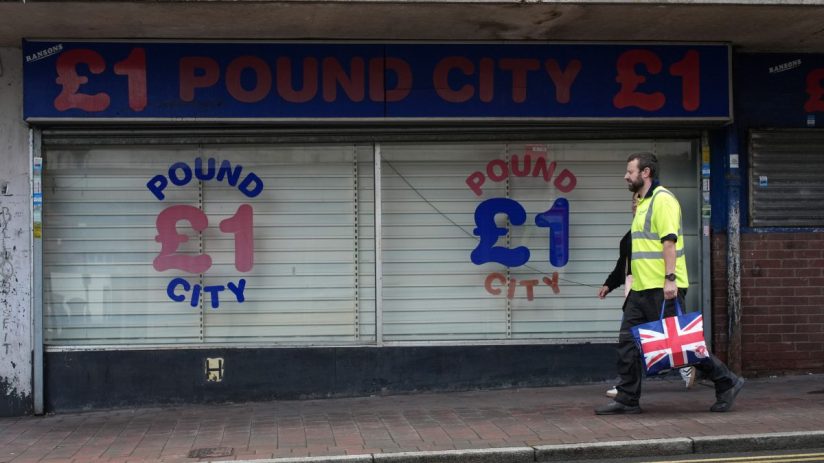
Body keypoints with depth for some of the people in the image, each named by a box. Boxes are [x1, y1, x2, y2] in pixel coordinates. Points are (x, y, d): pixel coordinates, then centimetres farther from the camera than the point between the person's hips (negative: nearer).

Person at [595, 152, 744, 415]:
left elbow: (669, 241, -20)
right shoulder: (643, 203, 19)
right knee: (627, 342, 6)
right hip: (642, 288, 10)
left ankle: (727, 383, 7)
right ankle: (627, 400, 11)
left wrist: (670, 279, -26)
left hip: (662, 288, -10)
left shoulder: (662, 199, -11)